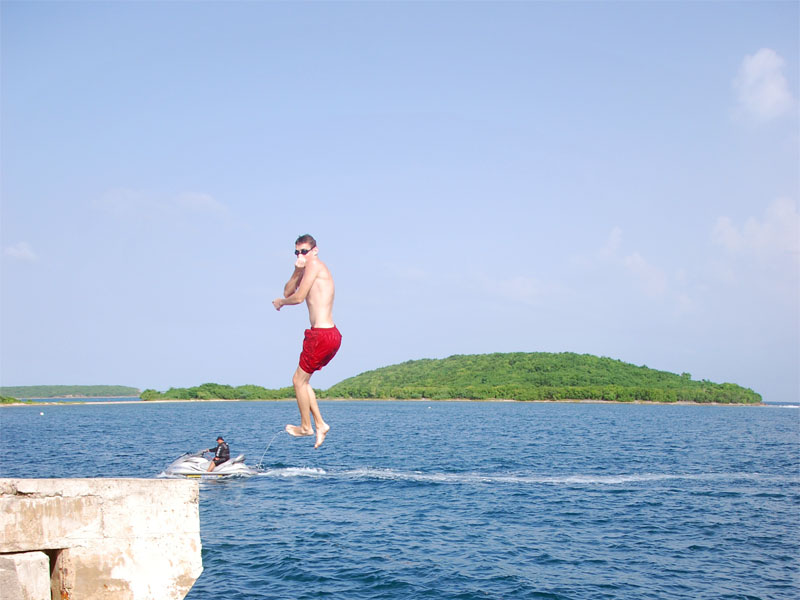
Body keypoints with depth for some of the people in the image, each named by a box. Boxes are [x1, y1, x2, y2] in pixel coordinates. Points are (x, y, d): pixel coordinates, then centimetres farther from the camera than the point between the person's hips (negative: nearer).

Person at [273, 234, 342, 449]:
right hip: (332, 335, 10)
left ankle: (306, 426, 14)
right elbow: (288, 292, 14)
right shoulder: (308, 269, 19)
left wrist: (280, 302, 6)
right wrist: (297, 272, -2)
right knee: (303, 380, 18)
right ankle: (320, 424, 17)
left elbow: (298, 297, -14)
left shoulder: (315, 265, -9)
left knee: (299, 380, 4)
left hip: (321, 334, -10)